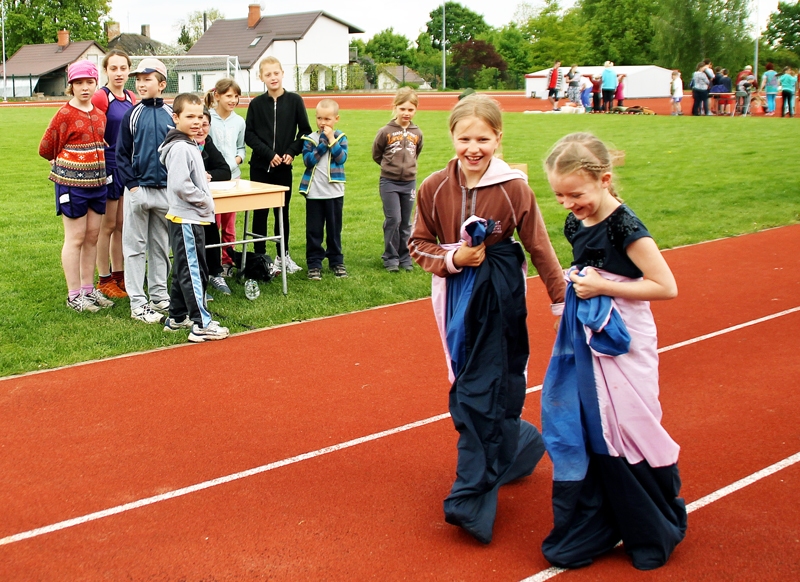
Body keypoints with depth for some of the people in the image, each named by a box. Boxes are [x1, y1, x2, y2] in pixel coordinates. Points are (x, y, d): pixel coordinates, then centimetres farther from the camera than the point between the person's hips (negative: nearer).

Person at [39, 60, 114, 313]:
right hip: (72, 182, -6)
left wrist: (96, 164, 9)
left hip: (97, 181, 6)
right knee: (76, 238, 0)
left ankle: (88, 289, 21)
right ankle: (74, 295, 8)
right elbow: (46, 149, -3)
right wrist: (66, 164, 9)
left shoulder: (99, 115, 9)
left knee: (92, 236, 11)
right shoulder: (65, 115, -9)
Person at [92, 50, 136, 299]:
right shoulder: (100, 97, -11)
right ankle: (104, 279, 11)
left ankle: (119, 275, 22)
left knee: (122, 224, 12)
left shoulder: (131, 98, 9)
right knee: (107, 225, 2)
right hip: (108, 166, -6)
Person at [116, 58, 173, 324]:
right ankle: (138, 303, 7)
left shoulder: (172, 115, 3)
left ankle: (159, 296, 23)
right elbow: (121, 154, 0)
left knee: (161, 246, 12)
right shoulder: (132, 115, 0)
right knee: (135, 247, 2)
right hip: (138, 191, -2)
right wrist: (132, 185, -9)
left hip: (166, 191, 2)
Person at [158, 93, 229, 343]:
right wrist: (205, 201, -16)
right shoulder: (180, 148, -18)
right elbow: (180, 185, -26)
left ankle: (177, 317, 28)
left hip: (190, 218, 11)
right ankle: (201, 325, -3)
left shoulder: (189, 144, 14)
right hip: (187, 219, -11)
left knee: (183, 270, 18)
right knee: (193, 271, -6)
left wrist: (202, 178, 9)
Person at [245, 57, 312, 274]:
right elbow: (248, 134, -2)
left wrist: (292, 151, -8)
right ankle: (260, 256, 13)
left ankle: (283, 255, 22)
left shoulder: (294, 101, 0)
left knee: (282, 211, 9)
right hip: (260, 166, 0)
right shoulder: (256, 104, 0)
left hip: (284, 167, 1)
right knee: (260, 212, 4)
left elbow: (305, 130, 3)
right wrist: (269, 154, -11)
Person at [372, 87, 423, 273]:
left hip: (409, 182, 3)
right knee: (393, 220, -6)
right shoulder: (386, 132, -9)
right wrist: (391, 166, 8)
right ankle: (391, 258, 6)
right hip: (389, 182, -3)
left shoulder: (417, 133, 0)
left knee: (406, 223, 10)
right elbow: (376, 154, 4)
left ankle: (405, 258, 19)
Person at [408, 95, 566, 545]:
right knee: (468, 389, 10)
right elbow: (419, 244, 6)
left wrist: (562, 302, -1)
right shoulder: (434, 188, -3)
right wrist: (451, 259, -13)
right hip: (456, 294, 4)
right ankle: (522, 442, 39)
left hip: (501, 296, -4)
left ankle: (472, 499, 8)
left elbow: (540, 248, -3)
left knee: (481, 394, -3)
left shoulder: (514, 188, -10)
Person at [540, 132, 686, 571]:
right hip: (584, 343, 7)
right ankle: (587, 532, 24)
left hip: (621, 347, -7)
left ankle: (655, 531, 25)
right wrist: (575, 283, 4)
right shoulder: (576, 225, 5)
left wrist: (601, 286, -19)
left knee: (626, 433, 2)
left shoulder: (624, 227, -18)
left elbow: (666, 287, -18)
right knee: (583, 434, 10)